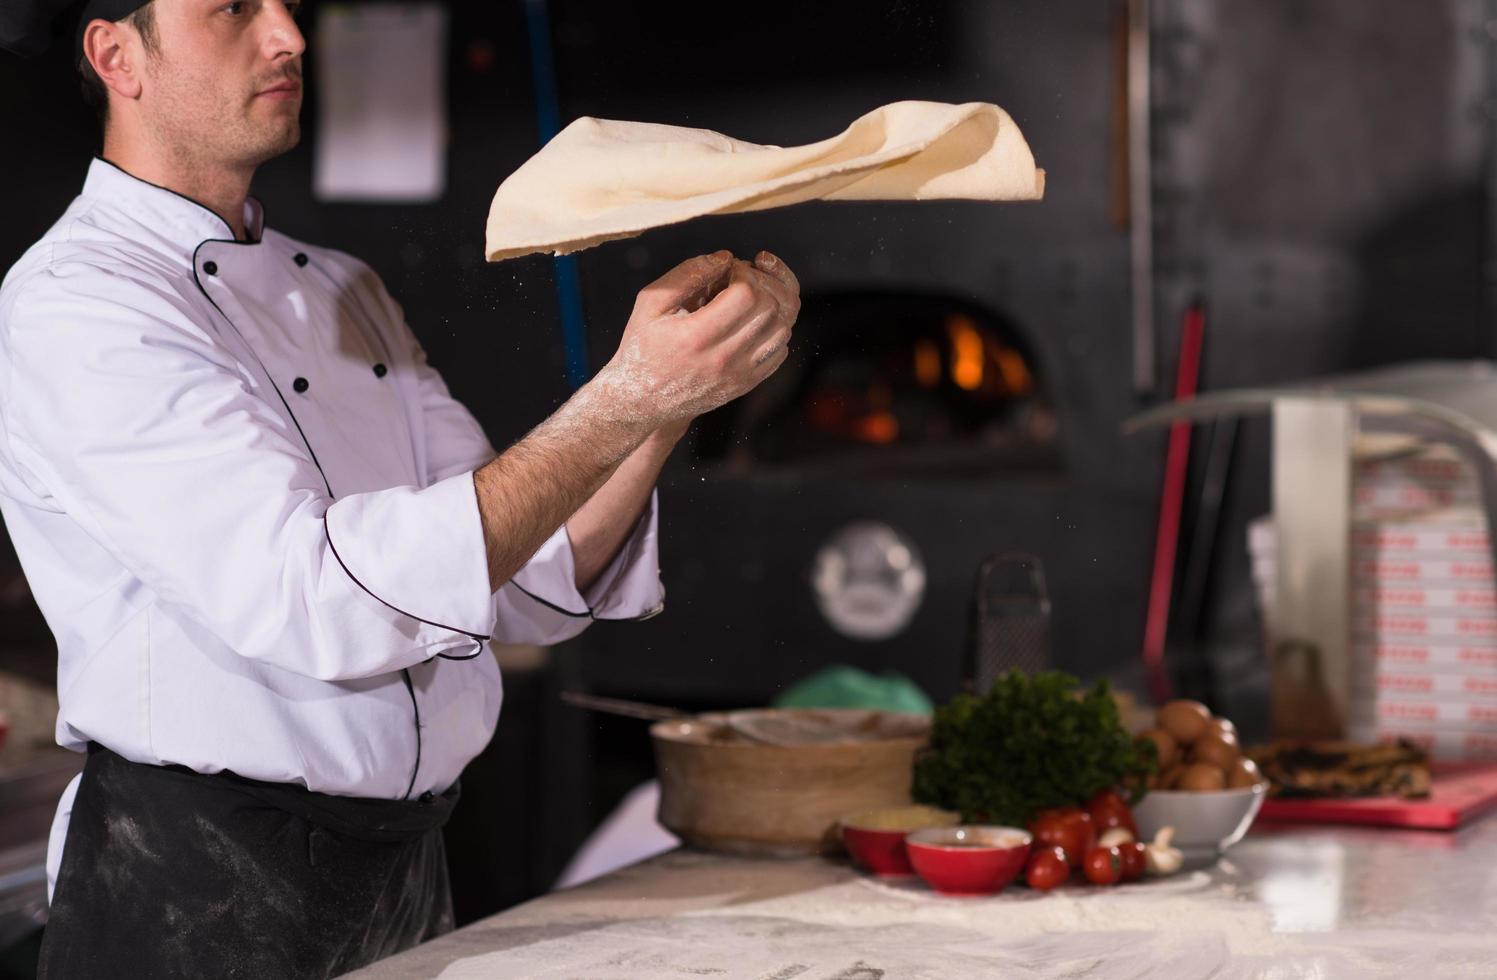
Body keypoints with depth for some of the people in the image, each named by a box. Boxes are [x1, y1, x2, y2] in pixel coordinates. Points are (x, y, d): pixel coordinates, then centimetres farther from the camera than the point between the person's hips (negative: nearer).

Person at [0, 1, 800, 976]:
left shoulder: (345, 288, 12)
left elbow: (528, 582, 5)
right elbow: (305, 600, -27)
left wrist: (673, 394, -10)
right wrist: (623, 403, -28)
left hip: (410, 861, 8)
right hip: (202, 895, -7)